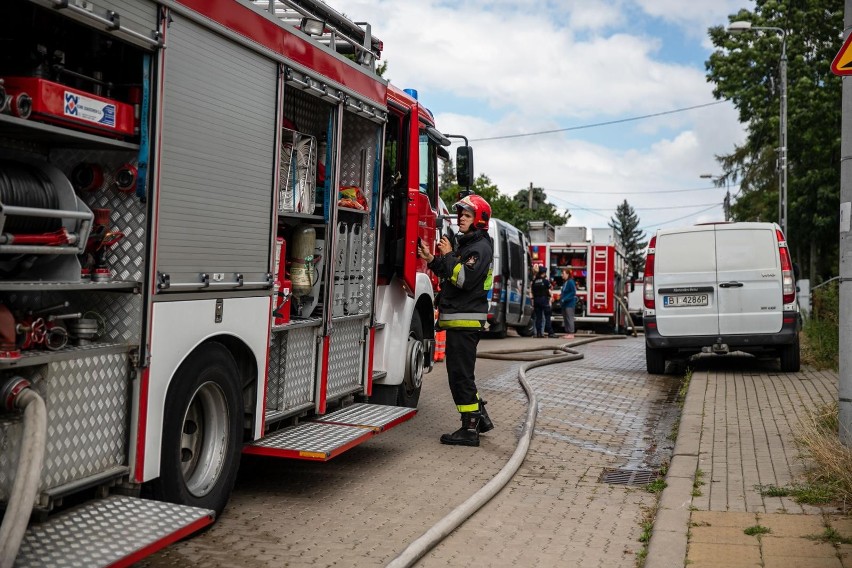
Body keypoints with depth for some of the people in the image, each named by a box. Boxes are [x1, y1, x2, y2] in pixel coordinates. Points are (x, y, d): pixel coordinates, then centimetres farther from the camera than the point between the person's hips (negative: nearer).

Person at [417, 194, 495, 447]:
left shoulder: (481, 247, -12)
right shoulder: (465, 244, 19)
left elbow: (465, 279, -23)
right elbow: (450, 276, 24)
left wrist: (448, 255, -18)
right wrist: (431, 259, 12)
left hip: (466, 320, -10)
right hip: (456, 319, 10)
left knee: (460, 374, -7)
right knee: (461, 373, 17)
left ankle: (470, 430, -1)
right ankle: (481, 418, 26)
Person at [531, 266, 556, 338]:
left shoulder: (534, 281, 7)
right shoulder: (546, 281, -5)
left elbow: (532, 292, 8)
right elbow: (549, 291, -4)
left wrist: (533, 303, 11)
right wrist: (550, 301, 3)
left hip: (536, 300, 4)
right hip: (544, 299, -4)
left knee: (538, 317, 6)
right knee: (547, 316, -2)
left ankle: (538, 333, 4)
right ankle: (550, 332, -5)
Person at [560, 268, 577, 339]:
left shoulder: (571, 282, -13)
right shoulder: (564, 282, 14)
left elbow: (573, 292, -18)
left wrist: (564, 299, -20)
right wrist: (561, 297, 8)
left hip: (570, 303, -10)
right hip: (565, 304, 10)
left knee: (569, 318, -8)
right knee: (565, 319, 11)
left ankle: (571, 334, -7)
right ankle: (567, 332, 17)